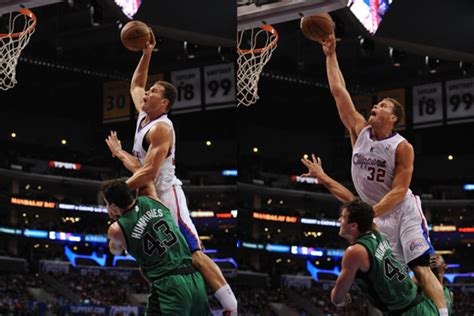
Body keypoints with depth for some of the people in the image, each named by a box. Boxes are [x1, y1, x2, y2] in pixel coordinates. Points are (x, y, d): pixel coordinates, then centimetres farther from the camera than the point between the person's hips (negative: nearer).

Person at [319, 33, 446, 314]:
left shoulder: (402, 147, -14)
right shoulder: (360, 131, 1)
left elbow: (399, 191, -17)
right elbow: (338, 91, 3)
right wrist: (331, 55, 2)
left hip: (403, 211, -6)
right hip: (378, 215, 6)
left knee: (421, 268, -16)